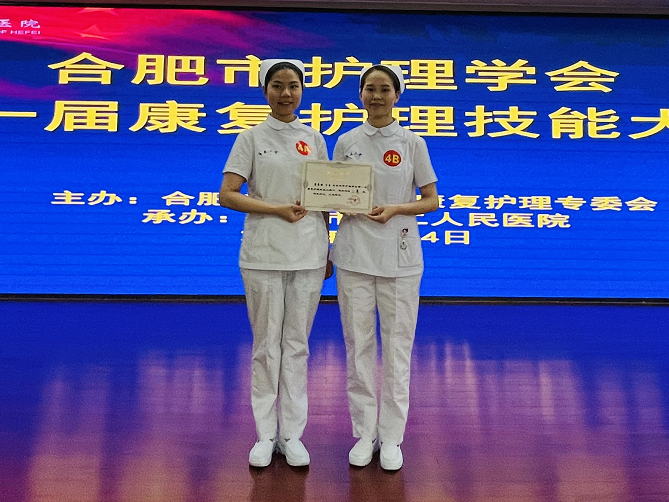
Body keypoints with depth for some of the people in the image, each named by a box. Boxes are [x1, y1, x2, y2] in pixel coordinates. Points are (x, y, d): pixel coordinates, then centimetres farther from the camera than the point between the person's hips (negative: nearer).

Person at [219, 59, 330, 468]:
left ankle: (292, 434, 21)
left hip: (308, 254, 2)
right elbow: (228, 196, -5)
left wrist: (326, 251, 8)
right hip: (263, 254, -2)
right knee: (267, 344, 6)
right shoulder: (252, 137, 2)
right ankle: (266, 434, 21)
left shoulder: (314, 139, 10)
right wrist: (277, 209, -14)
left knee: (297, 345, 8)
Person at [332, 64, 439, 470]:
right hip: (354, 254, 2)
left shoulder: (412, 143, 3)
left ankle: (392, 437, 20)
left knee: (397, 346, 4)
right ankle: (365, 433, 23)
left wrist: (395, 209, -14)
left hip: (399, 257, -1)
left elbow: (431, 201, 3)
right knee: (358, 345, 7)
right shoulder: (346, 142, 8)